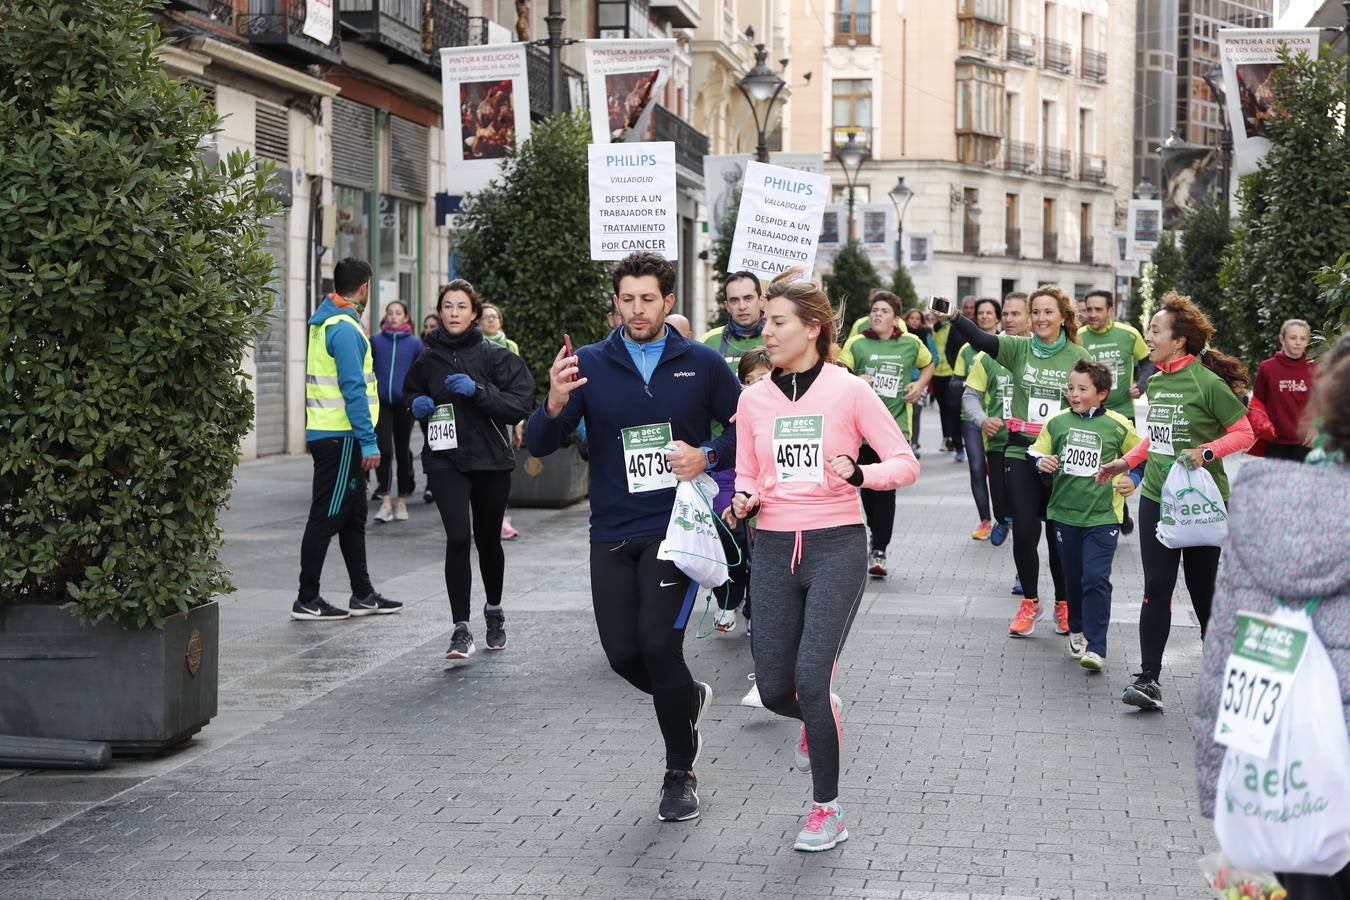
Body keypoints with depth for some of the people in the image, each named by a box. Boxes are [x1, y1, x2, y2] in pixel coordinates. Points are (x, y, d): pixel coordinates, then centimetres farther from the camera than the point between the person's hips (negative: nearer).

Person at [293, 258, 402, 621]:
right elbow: (353, 388, -21)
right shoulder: (345, 328, -16)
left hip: (327, 434, 10)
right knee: (326, 517, -4)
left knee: (353, 516, 15)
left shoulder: (325, 322, 14)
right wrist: (369, 442, -20)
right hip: (340, 437, -10)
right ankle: (307, 601, 1)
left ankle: (363, 595, 22)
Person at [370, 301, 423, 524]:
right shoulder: (376, 341, 3)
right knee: (384, 450, -11)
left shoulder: (414, 343, 2)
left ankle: (402, 502, 19)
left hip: (404, 403, 0)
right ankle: (385, 502, -9)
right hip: (381, 403, 0)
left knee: (402, 451, 9)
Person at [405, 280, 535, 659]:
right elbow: (411, 391, 23)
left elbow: (520, 404, -10)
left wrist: (478, 390, -22)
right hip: (445, 462, 1)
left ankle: (494, 611, 38)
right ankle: (461, 629, -11)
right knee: (458, 539, -15)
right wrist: (417, 404, 0)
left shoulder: (496, 355, -3)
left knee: (488, 540, 12)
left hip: (490, 460, 0)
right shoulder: (428, 360, 6)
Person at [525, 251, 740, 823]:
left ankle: (680, 774, 5)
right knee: (624, 655, 1)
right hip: (612, 534, 3)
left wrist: (708, 457, -11)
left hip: (677, 528, -2)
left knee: (658, 643, -15)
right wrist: (555, 404, -26)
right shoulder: (590, 365, 2)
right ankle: (689, 698, 36)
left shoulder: (701, 363, 1)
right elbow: (539, 445, -5)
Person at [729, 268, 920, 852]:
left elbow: (906, 464, -4)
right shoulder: (753, 399, 5)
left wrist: (858, 474, -23)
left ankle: (828, 810, 3)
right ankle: (819, 719, 43)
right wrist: (744, 499, -9)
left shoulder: (849, 391, -6)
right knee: (773, 689, 5)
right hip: (774, 548, 4)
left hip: (836, 545, -4)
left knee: (810, 679, -15)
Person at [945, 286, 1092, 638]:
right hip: (1021, 454, 1)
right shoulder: (1019, 348, 1)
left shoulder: (1079, 357, -1)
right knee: (1024, 531, 0)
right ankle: (1030, 602, 19)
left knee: (1059, 533, 8)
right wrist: (954, 318, -34)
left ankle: (1063, 604, 26)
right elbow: (980, 339, -16)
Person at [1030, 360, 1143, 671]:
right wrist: (1042, 463, -11)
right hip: (1064, 513, 3)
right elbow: (1037, 454, 10)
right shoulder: (1057, 422, 2)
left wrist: (1133, 479, -6)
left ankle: (1096, 648, -10)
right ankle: (1077, 629, 37)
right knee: (1073, 577, 15)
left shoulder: (1118, 426, -3)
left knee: (1096, 579, -12)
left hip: (1102, 515, -3)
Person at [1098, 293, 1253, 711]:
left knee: (1203, 589, 6)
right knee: (1156, 587, 0)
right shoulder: (1156, 382, 8)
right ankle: (1148, 679, -1)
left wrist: (1206, 451, -24)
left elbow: (1245, 433, -11)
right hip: (1156, 498, 5)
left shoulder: (1208, 383, -14)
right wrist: (1126, 461, 15)